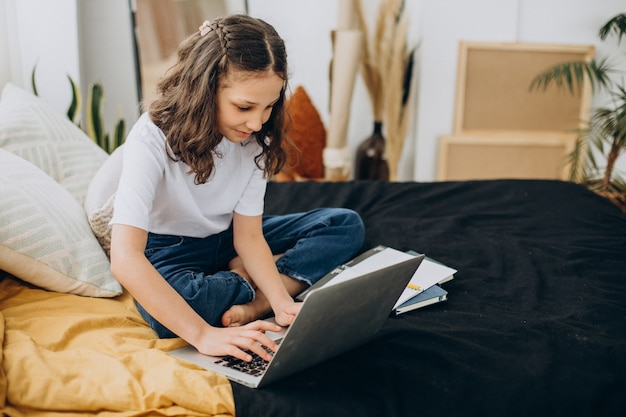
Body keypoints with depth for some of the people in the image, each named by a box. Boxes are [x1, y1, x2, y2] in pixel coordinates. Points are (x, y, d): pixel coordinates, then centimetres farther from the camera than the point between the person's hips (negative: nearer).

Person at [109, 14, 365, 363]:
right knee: (169, 314, -40)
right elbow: (125, 258, -41)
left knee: (347, 226, -9)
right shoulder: (153, 139, -31)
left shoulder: (254, 139, -14)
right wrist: (203, 335, -48)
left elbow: (248, 235, -13)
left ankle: (251, 306, -24)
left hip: (227, 240, 5)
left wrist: (282, 303, -31)